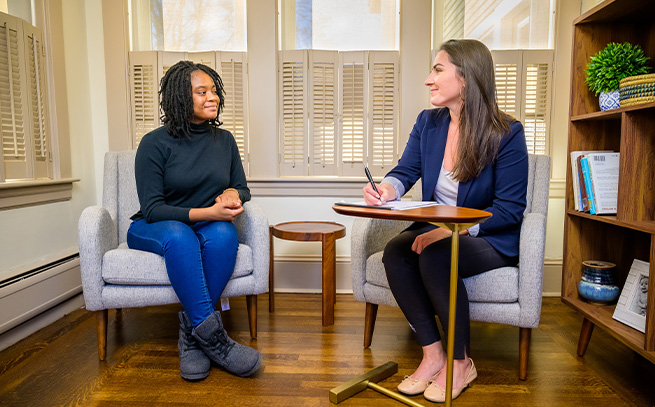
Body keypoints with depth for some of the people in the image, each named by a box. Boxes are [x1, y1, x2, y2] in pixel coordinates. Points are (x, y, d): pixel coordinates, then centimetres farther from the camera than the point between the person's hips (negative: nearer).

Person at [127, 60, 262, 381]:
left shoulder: (224, 140, 7)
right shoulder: (155, 143, -7)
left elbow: (242, 188, 13)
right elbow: (152, 209, -14)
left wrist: (232, 193, -13)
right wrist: (207, 212, -27)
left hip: (209, 225, 3)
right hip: (153, 229, -3)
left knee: (224, 233, -33)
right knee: (179, 236, -38)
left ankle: (191, 332, -23)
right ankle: (212, 337, -34)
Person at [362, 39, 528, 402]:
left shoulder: (507, 134, -11)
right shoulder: (428, 122, 5)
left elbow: (509, 209, -12)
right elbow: (406, 171, 3)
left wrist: (453, 229, -26)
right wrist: (388, 188, -23)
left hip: (490, 239, -4)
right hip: (435, 232, 5)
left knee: (434, 257, -34)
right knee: (395, 251, -26)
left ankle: (461, 362, -10)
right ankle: (432, 355, -12)